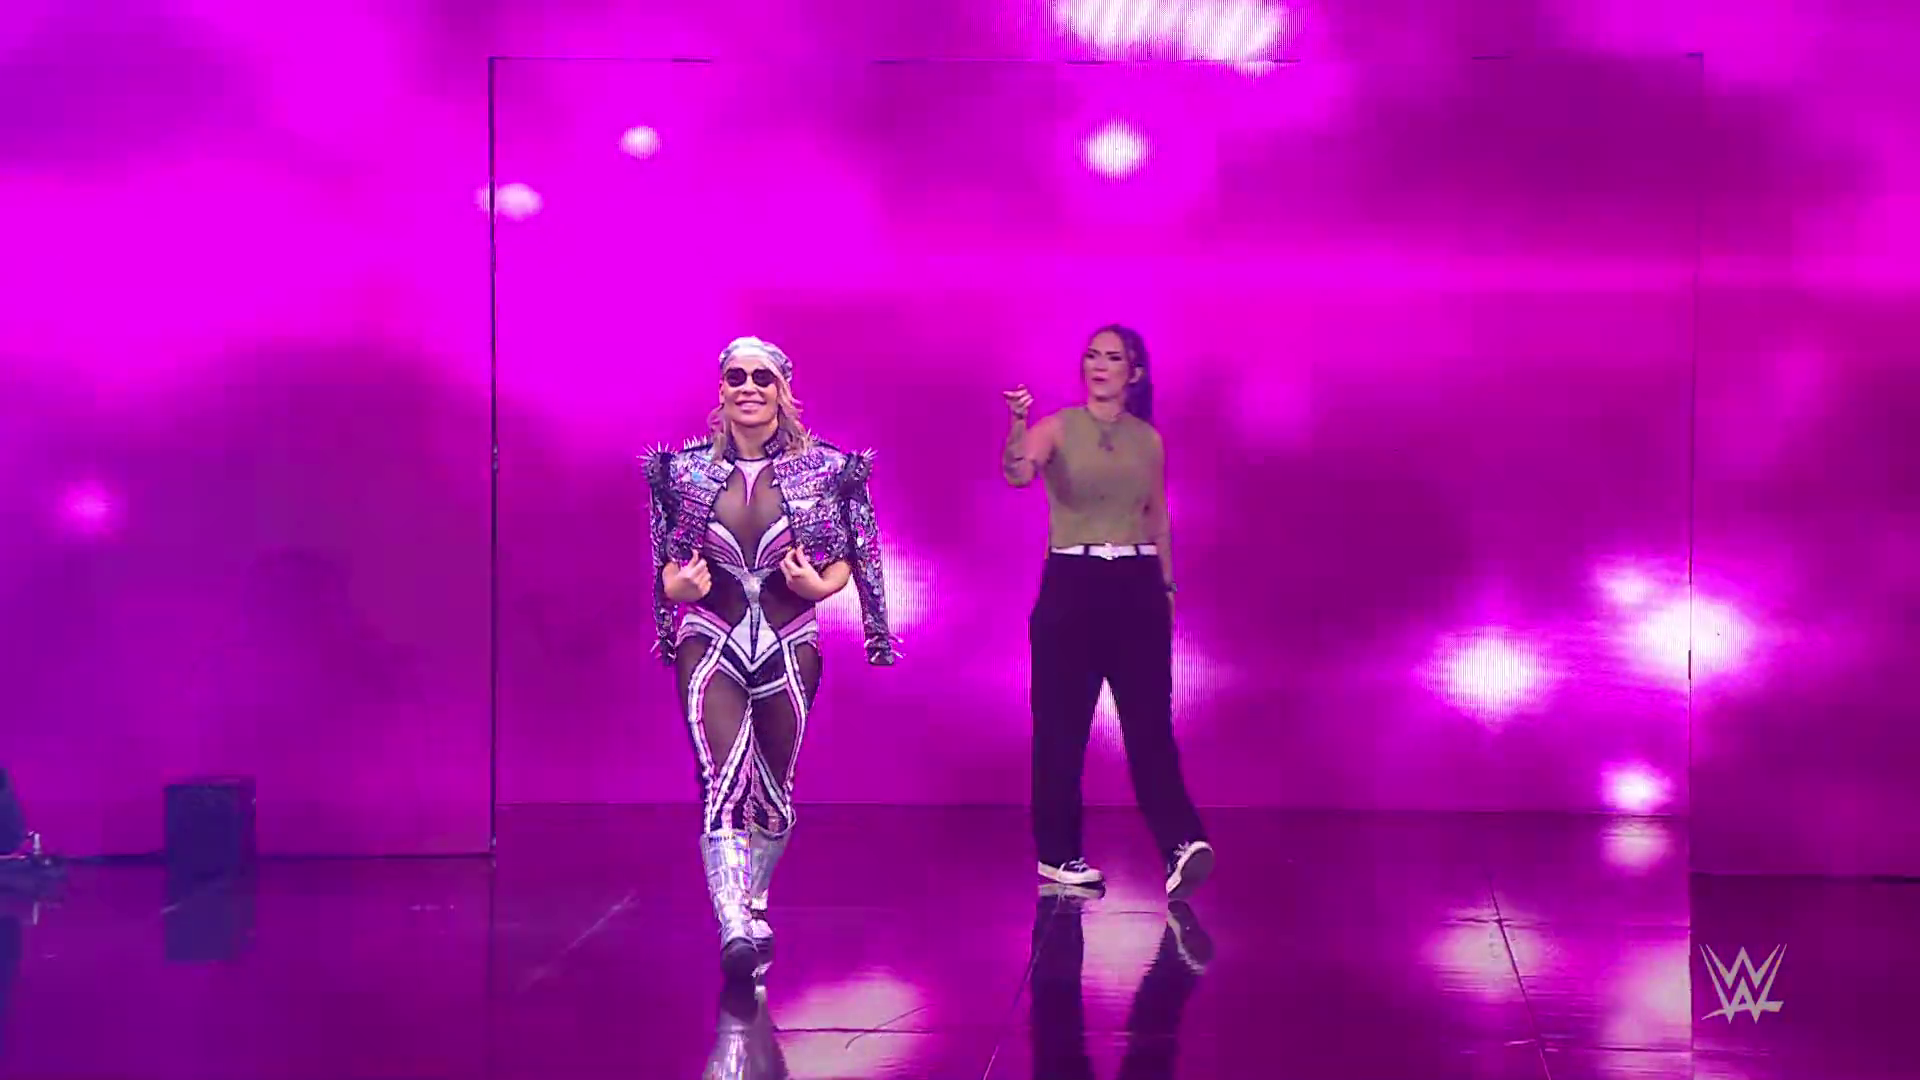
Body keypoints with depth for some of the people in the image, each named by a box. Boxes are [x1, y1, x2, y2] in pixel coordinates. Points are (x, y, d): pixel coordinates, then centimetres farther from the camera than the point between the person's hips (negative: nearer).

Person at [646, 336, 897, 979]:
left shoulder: (823, 469, -1)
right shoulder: (687, 468, 2)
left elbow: (845, 560, 5)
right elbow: (669, 565, 9)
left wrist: (819, 583, -16)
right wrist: (680, 585, -14)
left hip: (790, 648, 1)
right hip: (710, 645, -1)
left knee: (774, 791, 13)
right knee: (724, 783, -17)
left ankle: (749, 901, 37)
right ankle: (736, 929, -27)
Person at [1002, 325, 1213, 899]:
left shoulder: (1149, 440, 9)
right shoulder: (1058, 428, -2)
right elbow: (1017, 473, -22)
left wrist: (1167, 586, 16)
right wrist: (1018, 427, -40)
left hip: (1137, 587, 2)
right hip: (1071, 585, -2)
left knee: (1150, 722, -7)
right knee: (1062, 724, 2)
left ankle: (1182, 843, -17)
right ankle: (1058, 854, 11)